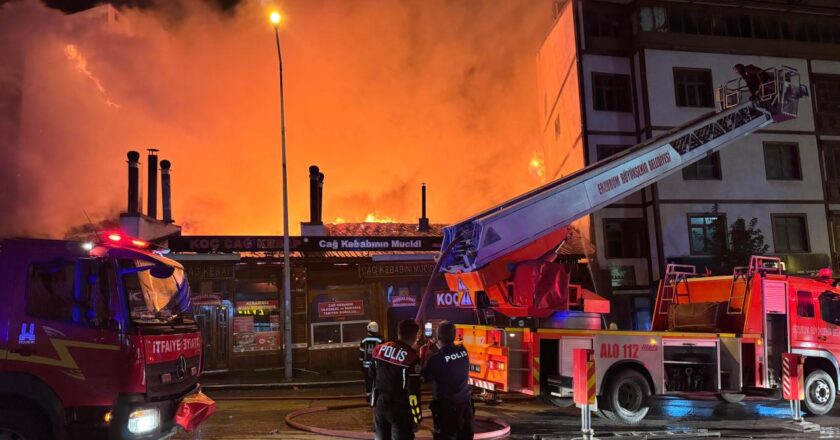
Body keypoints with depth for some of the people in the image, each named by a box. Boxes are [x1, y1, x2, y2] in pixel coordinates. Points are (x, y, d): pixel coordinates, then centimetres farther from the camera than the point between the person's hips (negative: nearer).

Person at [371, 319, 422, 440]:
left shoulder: (379, 349, 1)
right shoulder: (411, 357, -18)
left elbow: (373, 377, 11)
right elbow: (413, 391, -17)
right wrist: (417, 417, -9)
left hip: (379, 405, 6)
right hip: (400, 410, -6)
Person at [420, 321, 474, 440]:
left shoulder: (437, 358, -22)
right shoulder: (463, 351, -5)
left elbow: (425, 376, -7)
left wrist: (429, 355, -1)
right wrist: (438, 350, 13)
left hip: (446, 407, -6)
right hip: (466, 403, 6)